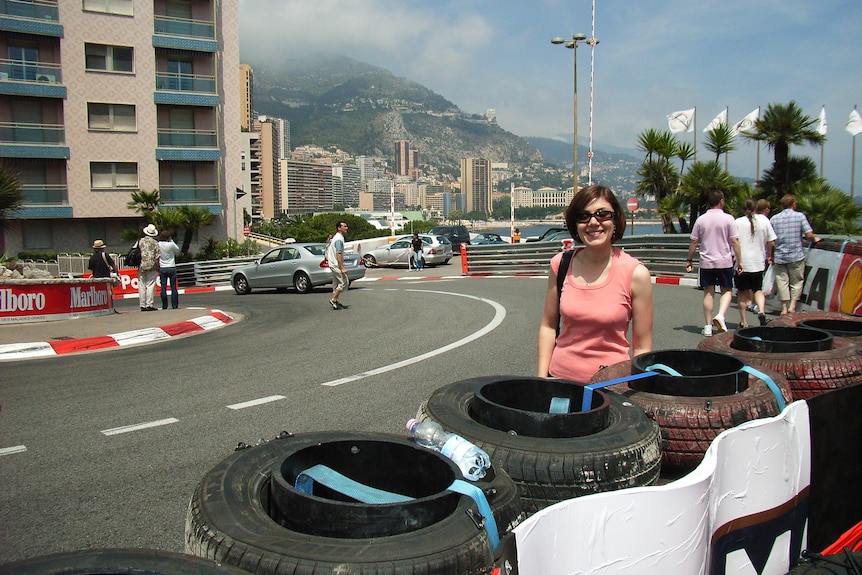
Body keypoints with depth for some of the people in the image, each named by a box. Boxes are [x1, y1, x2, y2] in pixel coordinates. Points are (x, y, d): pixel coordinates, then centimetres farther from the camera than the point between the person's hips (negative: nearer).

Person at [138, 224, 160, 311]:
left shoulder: (140, 241, 5)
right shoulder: (155, 243, -2)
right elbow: (157, 257, -6)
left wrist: (138, 265, 16)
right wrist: (157, 268, 3)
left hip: (141, 266, 3)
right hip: (151, 267, -3)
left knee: (141, 286, 5)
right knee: (150, 286, -1)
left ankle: (142, 305, 7)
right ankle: (149, 304, -6)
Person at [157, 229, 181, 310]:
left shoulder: (158, 245, -5)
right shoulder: (171, 244, -10)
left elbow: (156, 257, 3)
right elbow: (177, 251, 8)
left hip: (162, 268, 1)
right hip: (171, 268, -1)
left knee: (163, 287, 4)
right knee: (173, 287, 5)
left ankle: (164, 306, 3)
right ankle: (174, 305, 5)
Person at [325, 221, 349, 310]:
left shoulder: (336, 237, 15)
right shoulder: (339, 239, -17)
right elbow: (338, 254, -23)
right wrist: (342, 268, -24)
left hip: (333, 264, 11)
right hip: (337, 264, -11)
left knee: (336, 284, 12)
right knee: (343, 282, -9)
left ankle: (335, 302, 16)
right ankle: (333, 300, -6)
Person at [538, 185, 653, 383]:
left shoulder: (635, 274, -9)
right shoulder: (561, 265, -2)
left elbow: (642, 348, -4)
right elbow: (548, 326, 7)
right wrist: (542, 378, 2)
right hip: (560, 377, 2)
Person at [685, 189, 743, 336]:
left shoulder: (701, 220, 0)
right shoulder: (728, 219, -5)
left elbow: (694, 242, 3)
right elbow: (734, 242, -6)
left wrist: (689, 260, 12)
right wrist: (739, 261, 0)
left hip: (706, 262, 2)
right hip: (725, 262, -2)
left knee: (708, 292, 8)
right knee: (727, 291, 12)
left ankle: (708, 326, 8)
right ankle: (720, 315, -13)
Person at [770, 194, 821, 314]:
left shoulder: (774, 219, 3)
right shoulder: (800, 216, -3)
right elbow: (809, 235, -9)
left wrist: (770, 255, 12)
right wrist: (815, 239, 12)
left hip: (779, 256, 2)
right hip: (796, 255, -2)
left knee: (782, 282, 5)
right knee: (797, 282, 10)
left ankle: (784, 308, 4)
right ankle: (792, 306, 2)